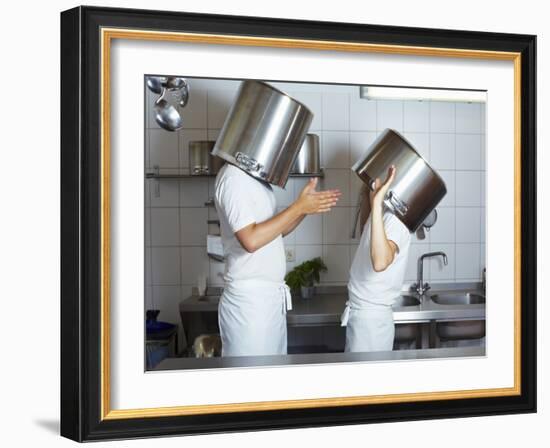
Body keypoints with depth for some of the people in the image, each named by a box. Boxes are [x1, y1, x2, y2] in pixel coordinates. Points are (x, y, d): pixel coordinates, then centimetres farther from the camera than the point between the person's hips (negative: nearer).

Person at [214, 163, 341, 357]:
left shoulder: (255, 177, 14)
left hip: (270, 297, 9)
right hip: (249, 300, -9)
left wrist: (306, 206, 4)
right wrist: (298, 207, -18)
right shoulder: (233, 178, -15)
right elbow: (251, 239, -24)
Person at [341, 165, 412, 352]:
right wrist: (367, 197, 18)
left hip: (371, 319, -10)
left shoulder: (394, 219, -21)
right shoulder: (383, 213, 8)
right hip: (361, 314, 10)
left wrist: (376, 204, -42)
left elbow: (380, 262, -41)